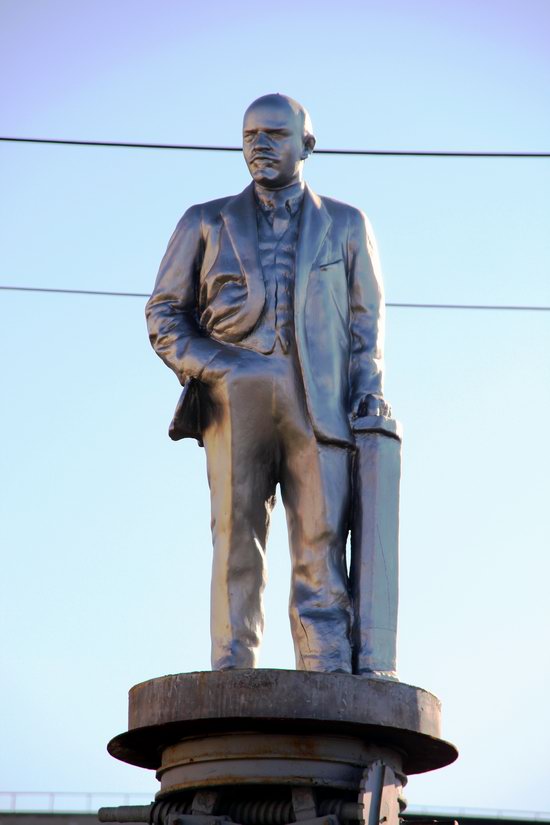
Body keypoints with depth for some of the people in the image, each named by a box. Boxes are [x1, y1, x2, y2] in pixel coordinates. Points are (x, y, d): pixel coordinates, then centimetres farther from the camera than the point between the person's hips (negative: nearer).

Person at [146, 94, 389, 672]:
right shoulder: (206, 223, 20)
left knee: (321, 545, -10)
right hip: (235, 399, 0)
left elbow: (366, 318, 17)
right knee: (237, 539, -8)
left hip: (320, 402, 0)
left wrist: (369, 387, 1)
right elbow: (164, 313, 16)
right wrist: (204, 366, -2)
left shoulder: (346, 226, 21)